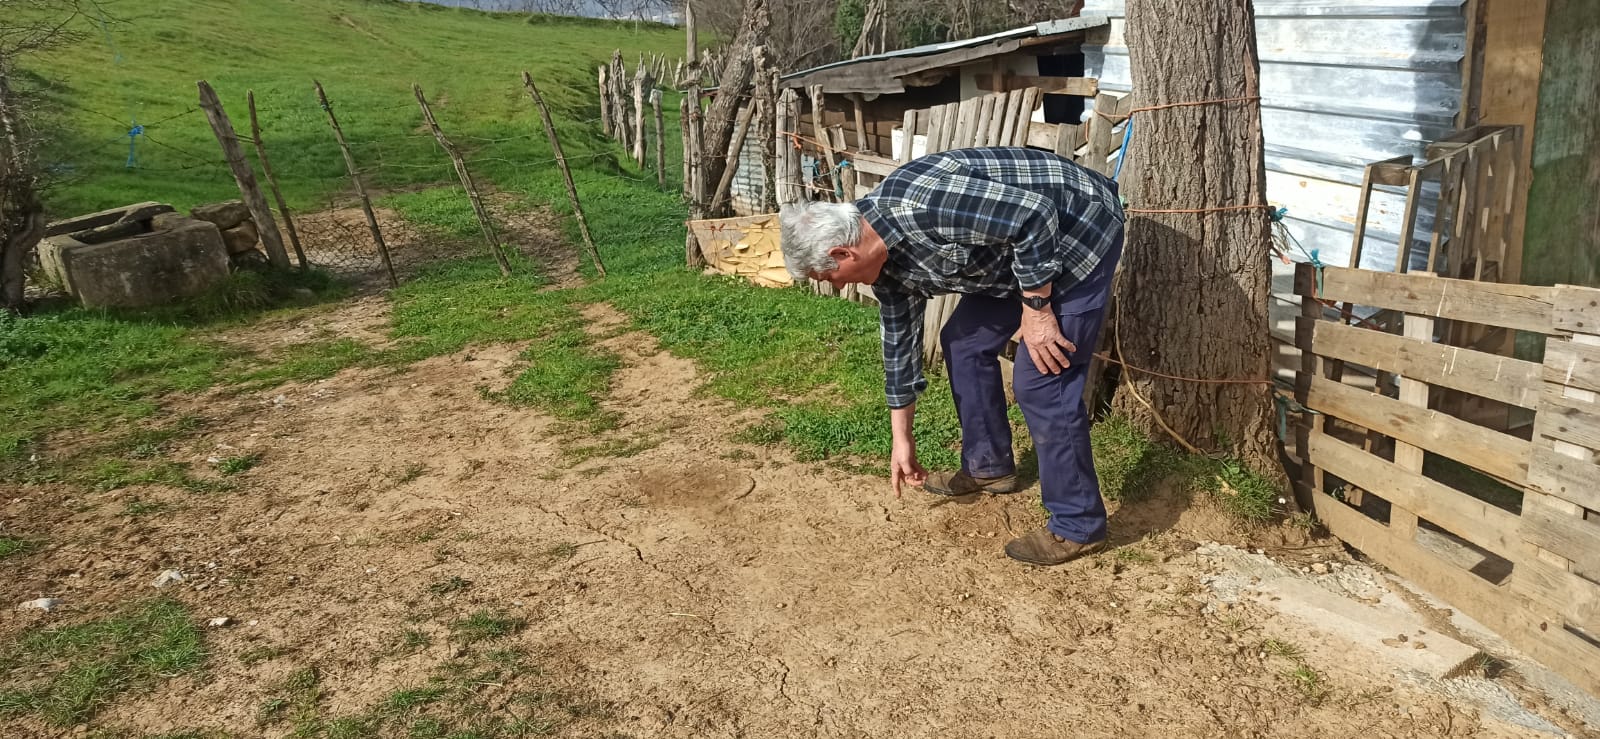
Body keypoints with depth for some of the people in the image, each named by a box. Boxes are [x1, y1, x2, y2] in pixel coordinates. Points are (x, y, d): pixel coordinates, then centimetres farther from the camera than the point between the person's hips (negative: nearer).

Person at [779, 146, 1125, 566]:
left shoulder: (920, 205, -30)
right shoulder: (884, 258, 0)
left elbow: (1035, 214, -29)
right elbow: (900, 341, 10)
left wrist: (1036, 310, -21)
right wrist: (902, 439, 17)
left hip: (1079, 229, -9)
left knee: (1041, 379, -11)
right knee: (963, 342, 14)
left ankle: (1077, 526, 2)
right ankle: (988, 467, 30)